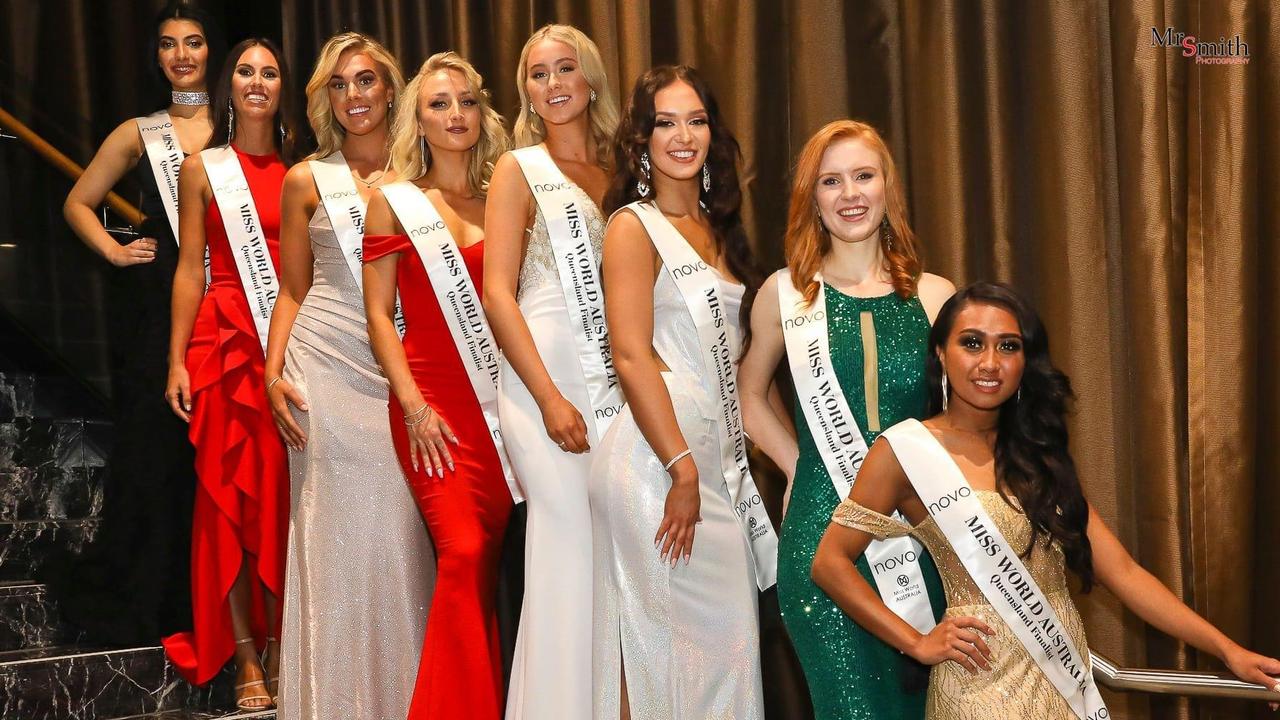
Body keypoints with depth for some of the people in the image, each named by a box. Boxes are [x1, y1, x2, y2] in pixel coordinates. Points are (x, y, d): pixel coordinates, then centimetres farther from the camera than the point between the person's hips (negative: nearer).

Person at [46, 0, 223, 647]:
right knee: (153, 442, -1)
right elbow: (79, 203, 17)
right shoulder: (139, 134, 11)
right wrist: (114, 251, 4)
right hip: (155, 308, 0)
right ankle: (142, 596, 10)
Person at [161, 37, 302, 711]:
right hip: (225, 340, -1)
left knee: (284, 493, -1)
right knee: (229, 491, -2)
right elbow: (190, 269, 4)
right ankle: (245, 657, 2)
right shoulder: (203, 168, 7)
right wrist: (178, 360, -3)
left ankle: (280, 642, 8)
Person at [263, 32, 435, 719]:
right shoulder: (308, 181, 7)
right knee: (338, 530, -1)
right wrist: (273, 374, -2)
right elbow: (292, 290, 11)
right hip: (328, 367, -1)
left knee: (406, 530, -1)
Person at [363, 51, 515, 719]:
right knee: (463, 553, -15)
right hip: (434, 403, -3)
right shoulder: (394, 202, 6)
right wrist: (414, 405, -8)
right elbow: (378, 313, 2)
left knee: (491, 561, 2)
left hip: (500, 401, 3)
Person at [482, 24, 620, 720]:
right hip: (547, 372, -4)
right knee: (570, 540, -9)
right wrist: (550, 397, -13)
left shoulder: (618, 171, 15)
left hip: (619, 376, 4)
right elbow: (498, 293, -4)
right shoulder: (519, 170, 3)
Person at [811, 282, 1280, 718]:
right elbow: (830, 562, -6)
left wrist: (1226, 649, -4)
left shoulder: (1038, 454, 10)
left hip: (1068, 676, 5)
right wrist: (917, 643, -12)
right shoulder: (905, 449, -6)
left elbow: (1121, 571, 4)